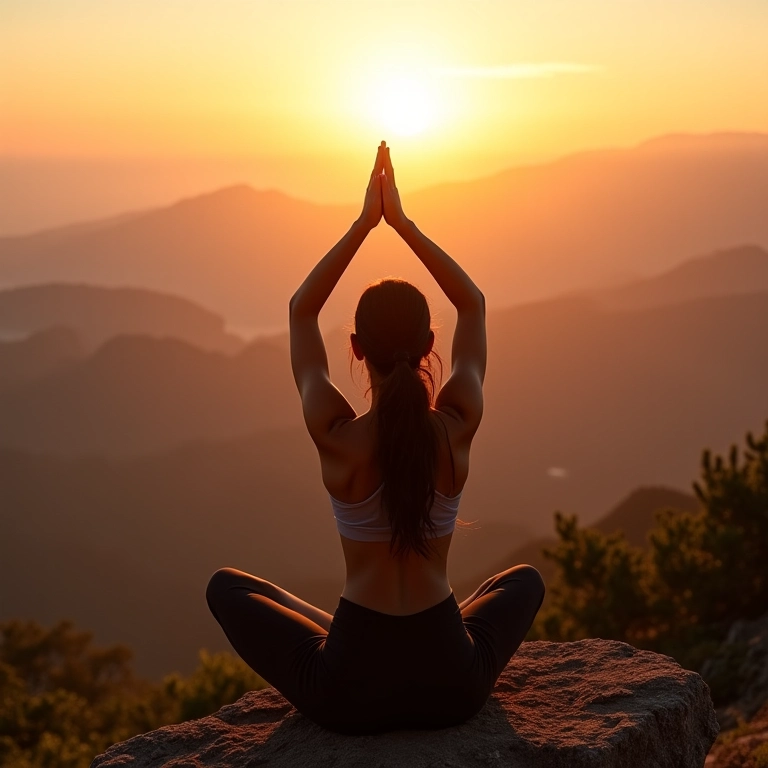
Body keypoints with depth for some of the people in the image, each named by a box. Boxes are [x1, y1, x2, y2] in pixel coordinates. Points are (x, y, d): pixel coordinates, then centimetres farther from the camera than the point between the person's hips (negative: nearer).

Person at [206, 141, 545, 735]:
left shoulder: (336, 437, -13)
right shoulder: (457, 428, -9)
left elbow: (301, 311, 4)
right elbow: (473, 304, 8)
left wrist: (364, 223, 1)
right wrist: (401, 220, 4)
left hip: (349, 692, -2)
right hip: (452, 684, 2)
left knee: (226, 587, 24)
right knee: (526, 580, 34)